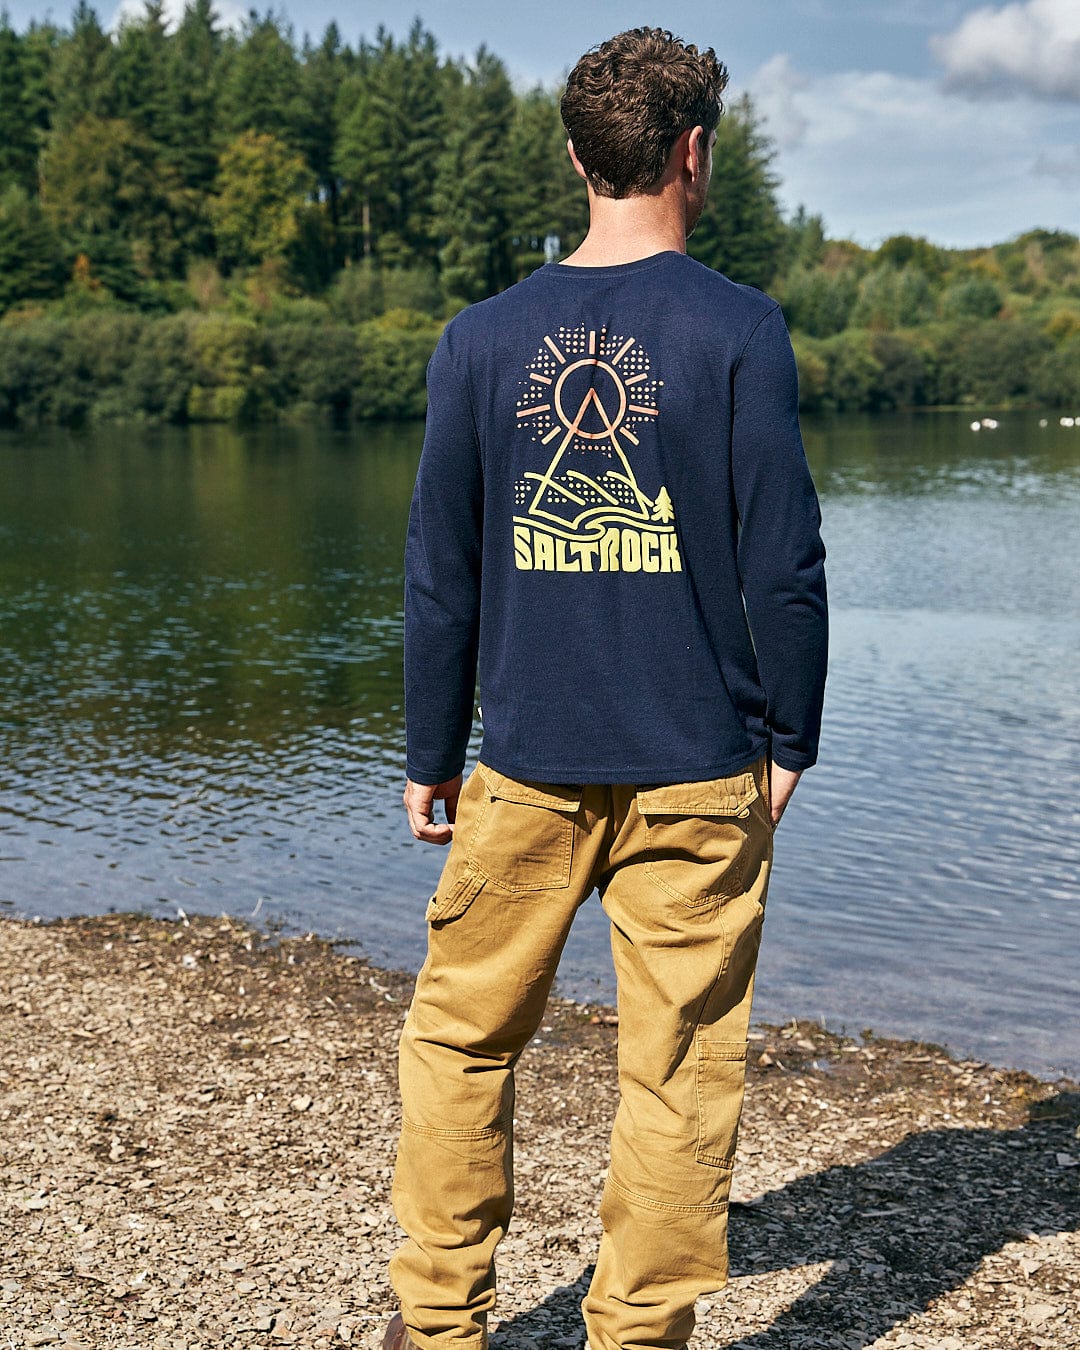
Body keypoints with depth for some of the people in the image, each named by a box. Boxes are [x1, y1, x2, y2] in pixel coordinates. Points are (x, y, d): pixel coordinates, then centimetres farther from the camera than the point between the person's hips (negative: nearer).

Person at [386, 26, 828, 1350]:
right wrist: (789, 738, 5)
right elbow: (784, 563, -6)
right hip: (697, 769, -2)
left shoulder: (481, 337, 3)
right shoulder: (739, 330, -5)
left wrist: (430, 757, 12)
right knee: (678, 1069, 7)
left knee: (457, 1032, 16)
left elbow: (440, 572, 5)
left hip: (528, 766, 3)